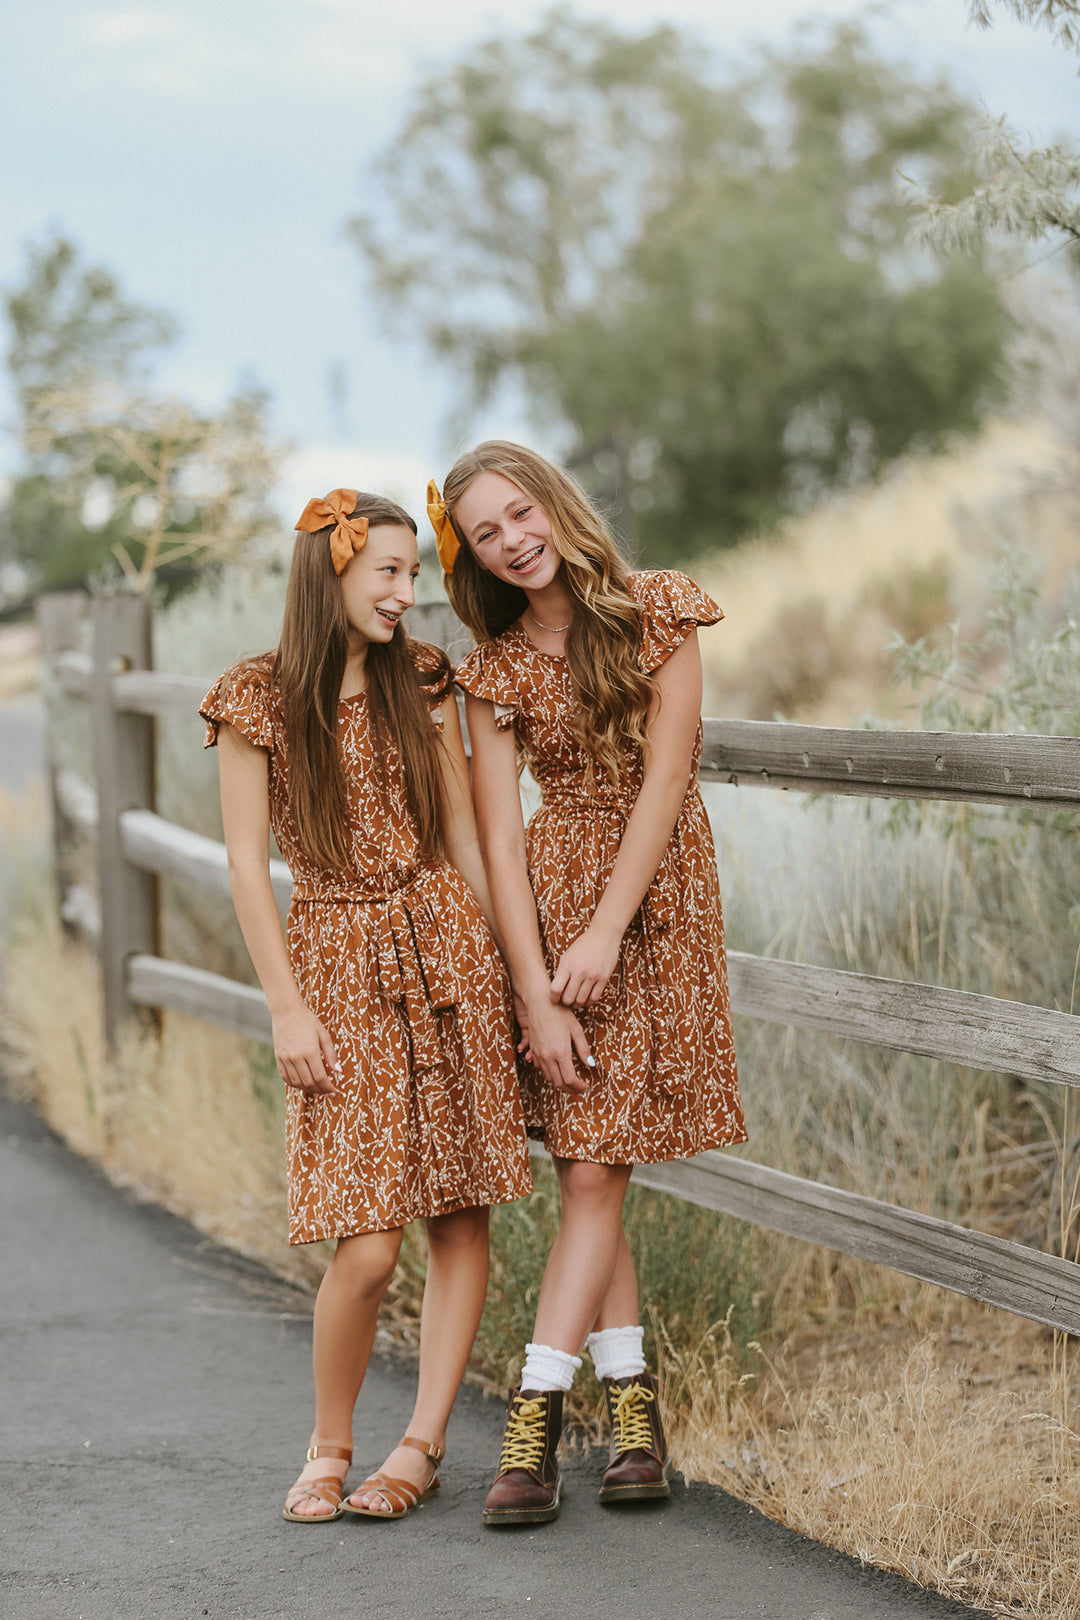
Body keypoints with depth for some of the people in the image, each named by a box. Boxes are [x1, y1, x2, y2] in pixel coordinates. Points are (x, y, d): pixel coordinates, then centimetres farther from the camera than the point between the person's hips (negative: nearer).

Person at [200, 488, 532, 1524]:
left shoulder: (422, 684, 7)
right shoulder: (257, 700, -2)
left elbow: (464, 836, 11)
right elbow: (247, 861, -2)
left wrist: (507, 966, 10)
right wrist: (287, 1008, -7)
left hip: (445, 948, 4)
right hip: (337, 965, -3)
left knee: (462, 1216, 2)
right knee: (367, 1243, -10)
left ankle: (422, 1442, 14)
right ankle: (329, 1446, 11)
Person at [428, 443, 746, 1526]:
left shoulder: (655, 613, -3)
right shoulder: (495, 668, 3)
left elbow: (665, 776, -8)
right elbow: (499, 836, -4)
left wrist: (604, 931, -15)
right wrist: (537, 994, -12)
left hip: (653, 893, -2)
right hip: (545, 904, 2)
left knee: (592, 1167, -8)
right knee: (589, 1167, 0)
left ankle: (534, 1415, -10)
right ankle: (631, 1407, 6)